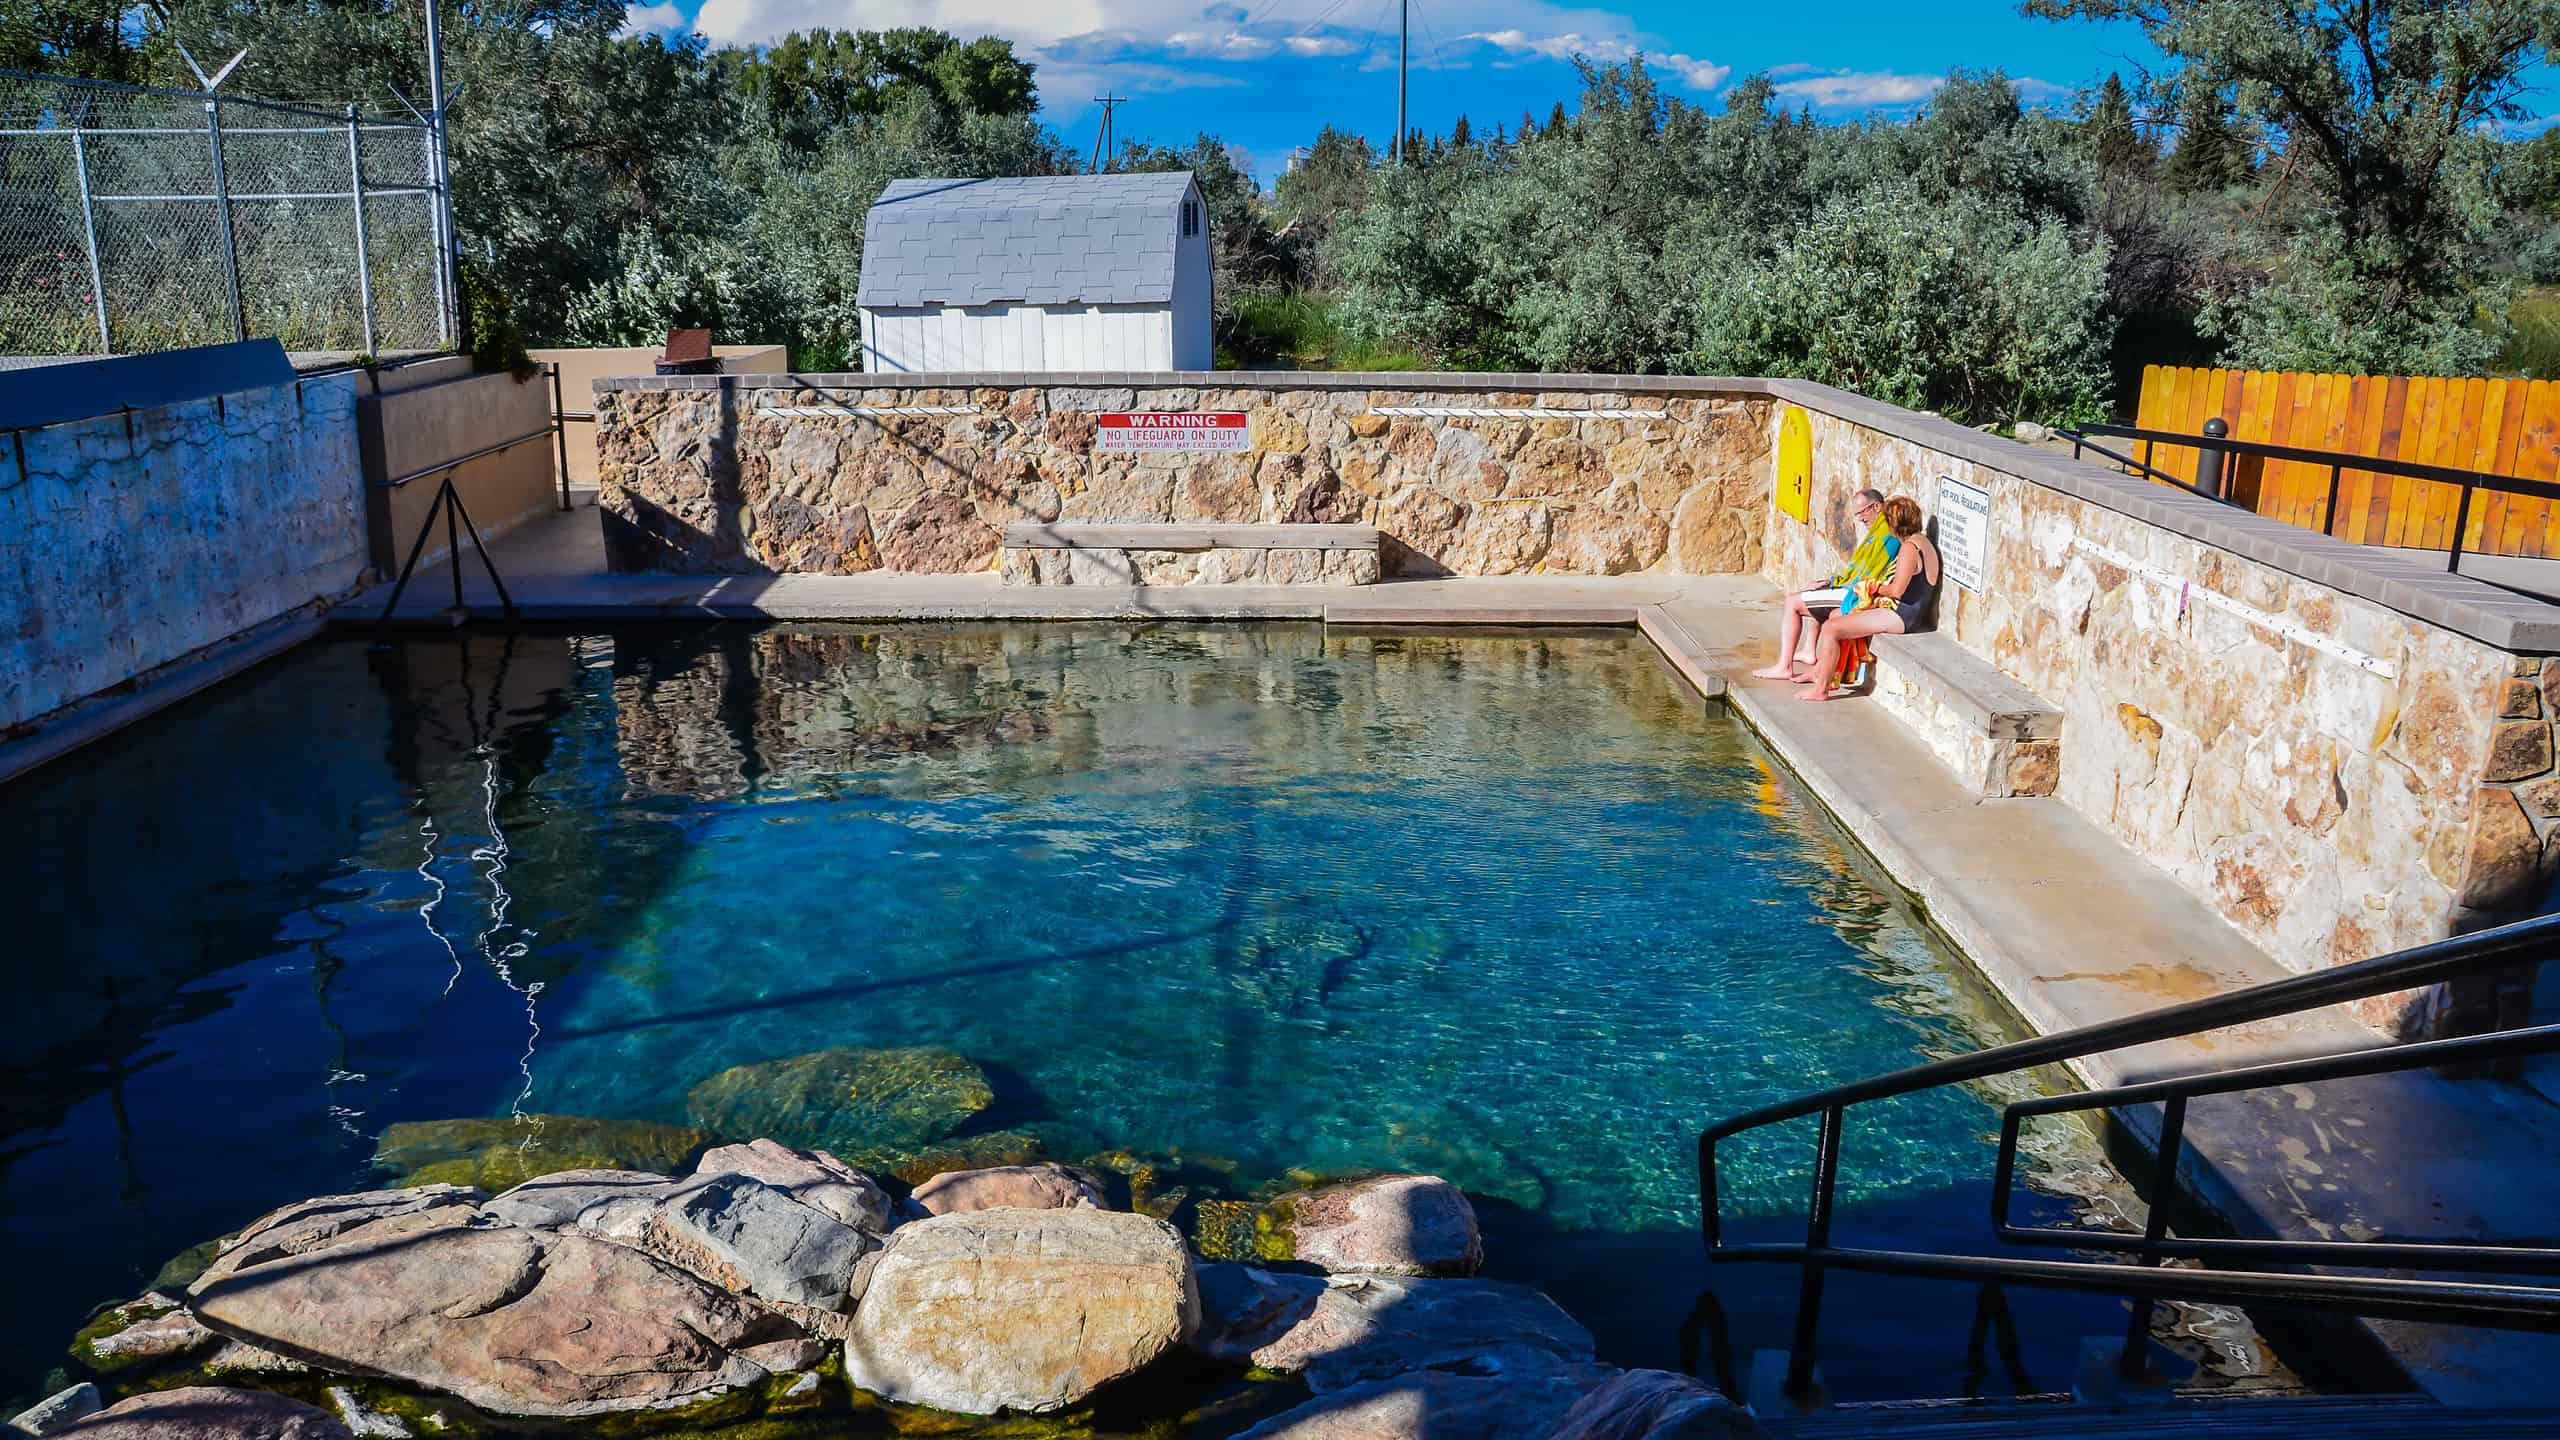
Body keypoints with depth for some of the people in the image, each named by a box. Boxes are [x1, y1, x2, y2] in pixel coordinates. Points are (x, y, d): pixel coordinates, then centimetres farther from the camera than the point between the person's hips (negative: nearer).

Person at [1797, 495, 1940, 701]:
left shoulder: (1909, 547, -19)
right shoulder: (1921, 540, 13)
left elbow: (1897, 590, -23)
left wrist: (1876, 588, -4)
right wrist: (1880, 588, 8)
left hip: (1901, 616, -11)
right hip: (1900, 610, 11)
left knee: (1830, 629, -15)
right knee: (1835, 615, 19)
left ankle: (1821, 689, -10)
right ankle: (1819, 670, 23)